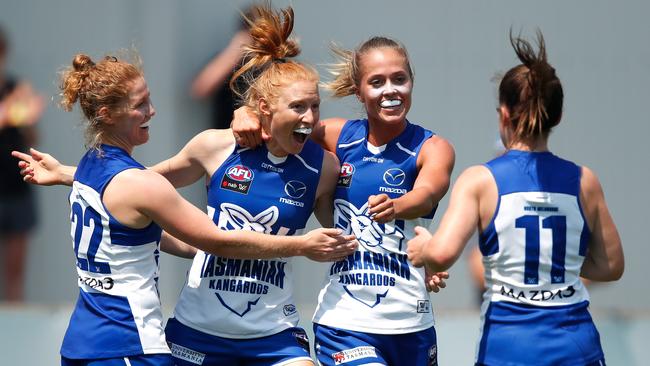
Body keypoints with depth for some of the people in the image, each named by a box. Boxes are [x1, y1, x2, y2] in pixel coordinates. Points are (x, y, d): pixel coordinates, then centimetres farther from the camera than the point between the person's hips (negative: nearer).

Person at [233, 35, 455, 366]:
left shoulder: (433, 148, -4)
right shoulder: (339, 137, 3)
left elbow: (426, 195, -25)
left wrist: (395, 207, -47)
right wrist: (246, 114, -9)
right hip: (343, 322, -1)